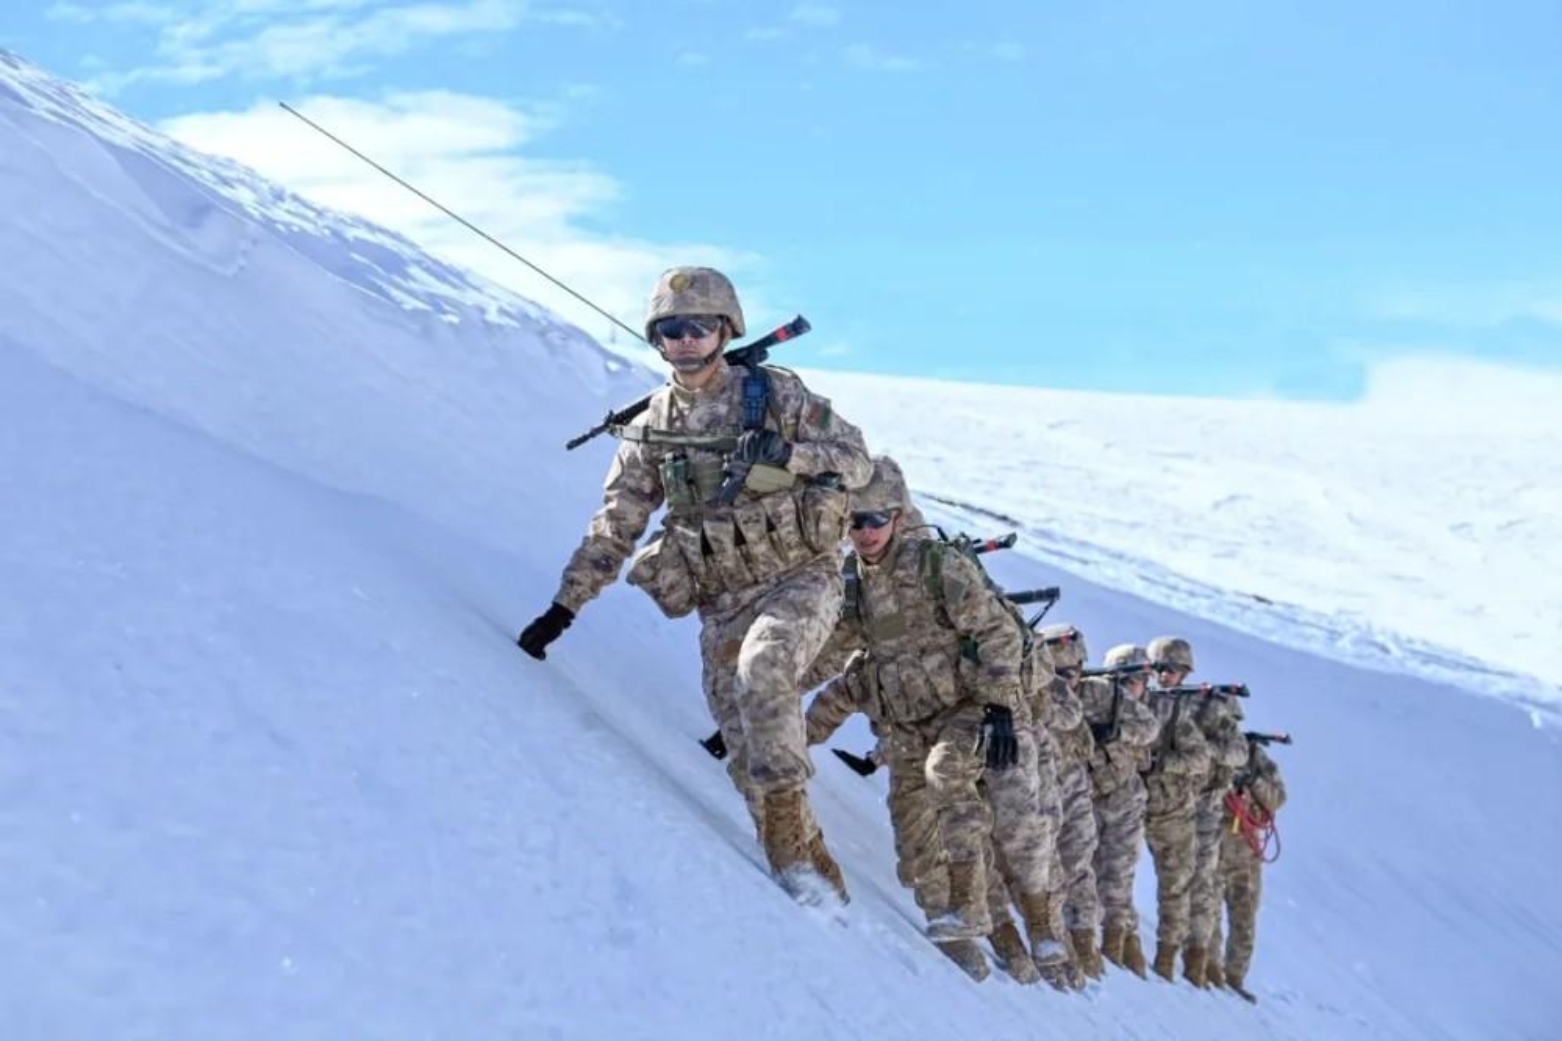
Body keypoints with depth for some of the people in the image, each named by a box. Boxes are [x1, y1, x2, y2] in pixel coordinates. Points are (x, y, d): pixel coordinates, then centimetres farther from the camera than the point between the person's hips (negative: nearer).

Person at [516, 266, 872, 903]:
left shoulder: (774, 394, -1)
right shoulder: (650, 434, 7)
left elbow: (856, 459, -1)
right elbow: (612, 531, 11)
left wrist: (786, 453, -19)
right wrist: (564, 607, 5)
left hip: (801, 578, -4)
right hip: (723, 604, 4)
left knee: (762, 668, -32)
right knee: (746, 749, -7)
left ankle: (788, 842, -27)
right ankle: (808, 865, -1)